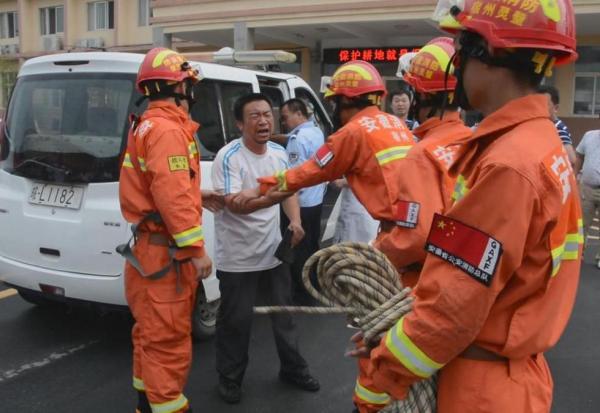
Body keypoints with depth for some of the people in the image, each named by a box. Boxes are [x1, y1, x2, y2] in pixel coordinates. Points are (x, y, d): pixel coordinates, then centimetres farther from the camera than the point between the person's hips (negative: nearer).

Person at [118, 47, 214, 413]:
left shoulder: (149, 125, 16)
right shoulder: (168, 130, -18)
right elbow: (172, 197, -25)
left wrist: (198, 196, 20)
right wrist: (197, 249, -23)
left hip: (152, 245, 11)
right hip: (166, 250, -11)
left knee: (153, 330, 20)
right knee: (168, 335, -3)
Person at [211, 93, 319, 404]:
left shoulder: (279, 153, 3)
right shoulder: (228, 157, -18)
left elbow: (289, 192, 13)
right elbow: (236, 205, -28)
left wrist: (295, 220, -6)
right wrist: (276, 195, -39)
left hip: (273, 250, 6)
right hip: (238, 258, -6)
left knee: (284, 312, 19)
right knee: (236, 320, 6)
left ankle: (292, 368, 38)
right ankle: (230, 378, 28)